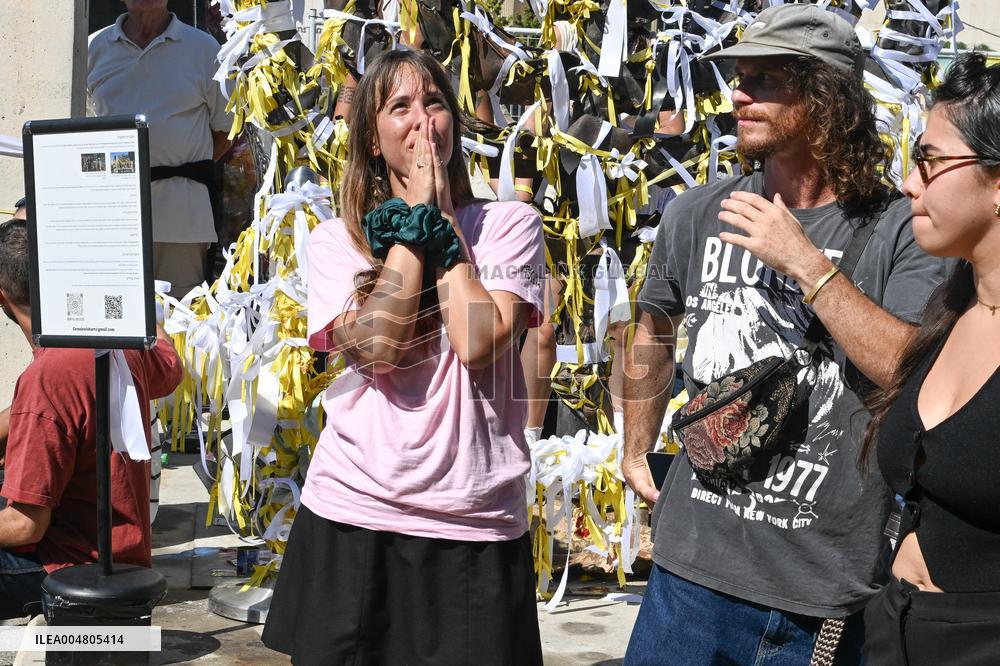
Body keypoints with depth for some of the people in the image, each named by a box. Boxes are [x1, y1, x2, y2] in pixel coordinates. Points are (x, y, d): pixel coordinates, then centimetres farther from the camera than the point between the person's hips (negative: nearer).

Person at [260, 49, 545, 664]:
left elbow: (479, 344, -13)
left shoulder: (511, 223, 3)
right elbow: (377, 348, -12)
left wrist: (443, 221, -6)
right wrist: (415, 219, -6)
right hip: (353, 516, 1)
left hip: (475, 524, -1)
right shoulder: (335, 240, 6)